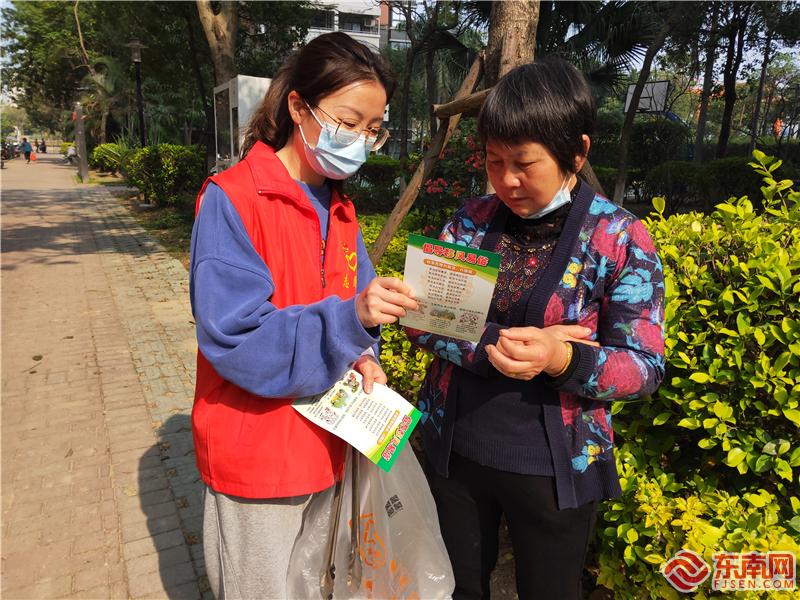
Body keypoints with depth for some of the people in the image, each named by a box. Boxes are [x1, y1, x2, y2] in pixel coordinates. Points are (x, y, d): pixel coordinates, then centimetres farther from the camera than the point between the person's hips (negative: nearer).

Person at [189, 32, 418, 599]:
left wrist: (362, 354, -10)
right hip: (257, 454, -6)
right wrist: (349, 319, -34)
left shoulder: (340, 209, 6)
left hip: (327, 444, 6)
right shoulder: (231, 201, -17)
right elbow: (235, 338, -23)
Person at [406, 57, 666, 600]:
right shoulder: (473, 220, -3)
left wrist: (562, 358, -30)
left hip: (554, 468, -2)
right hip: (454, 449, 3)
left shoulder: (621, 239, -12)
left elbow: (646, 368, -11)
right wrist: (492, 344, -22)